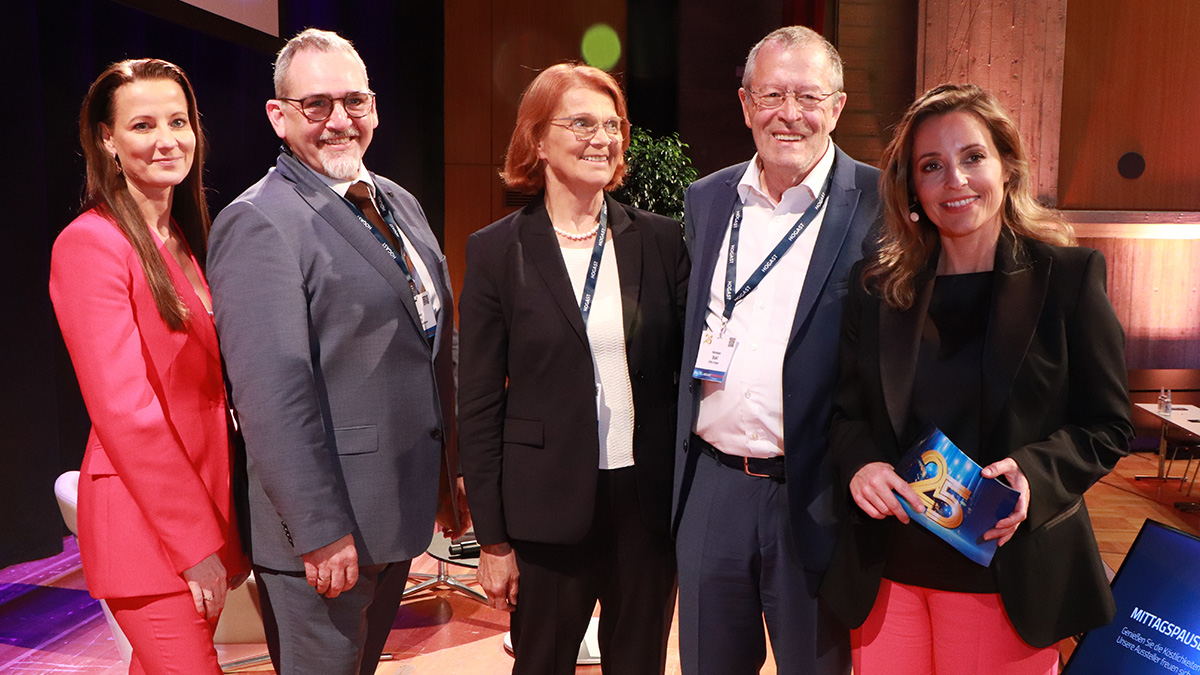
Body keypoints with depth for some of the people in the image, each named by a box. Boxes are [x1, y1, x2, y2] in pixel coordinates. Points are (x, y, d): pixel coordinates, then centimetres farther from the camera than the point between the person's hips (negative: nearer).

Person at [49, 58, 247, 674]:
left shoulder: (183, 241, 13)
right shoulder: (90, 242, -13)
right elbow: (124, 410, -19)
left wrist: (215, 525, 11)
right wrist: (196, 543, -17)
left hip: (202, 503, 8)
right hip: (147, 527, -8)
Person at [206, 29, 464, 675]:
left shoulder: (400, 204, 11)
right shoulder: (258, 223, -15)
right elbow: (273, 394, -21)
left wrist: (451, 475, 17)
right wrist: (321, 531, -22)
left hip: (401, 508, 8)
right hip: (326, 527, -8)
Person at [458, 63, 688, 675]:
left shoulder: (661, 240, 4)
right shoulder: (496, 251, -3)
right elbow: (478, 405, -3)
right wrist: (492, 538, -4)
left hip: (649, 499, 2)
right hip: (549, 507, -2)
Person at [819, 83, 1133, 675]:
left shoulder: (1070, 276, -3)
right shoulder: (878, 286, 4)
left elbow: (1107, 425, -1)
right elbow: (846, 411, 8)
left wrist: (1035, 473, -19)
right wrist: (858, 465, -13)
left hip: (1008, 575, -2)